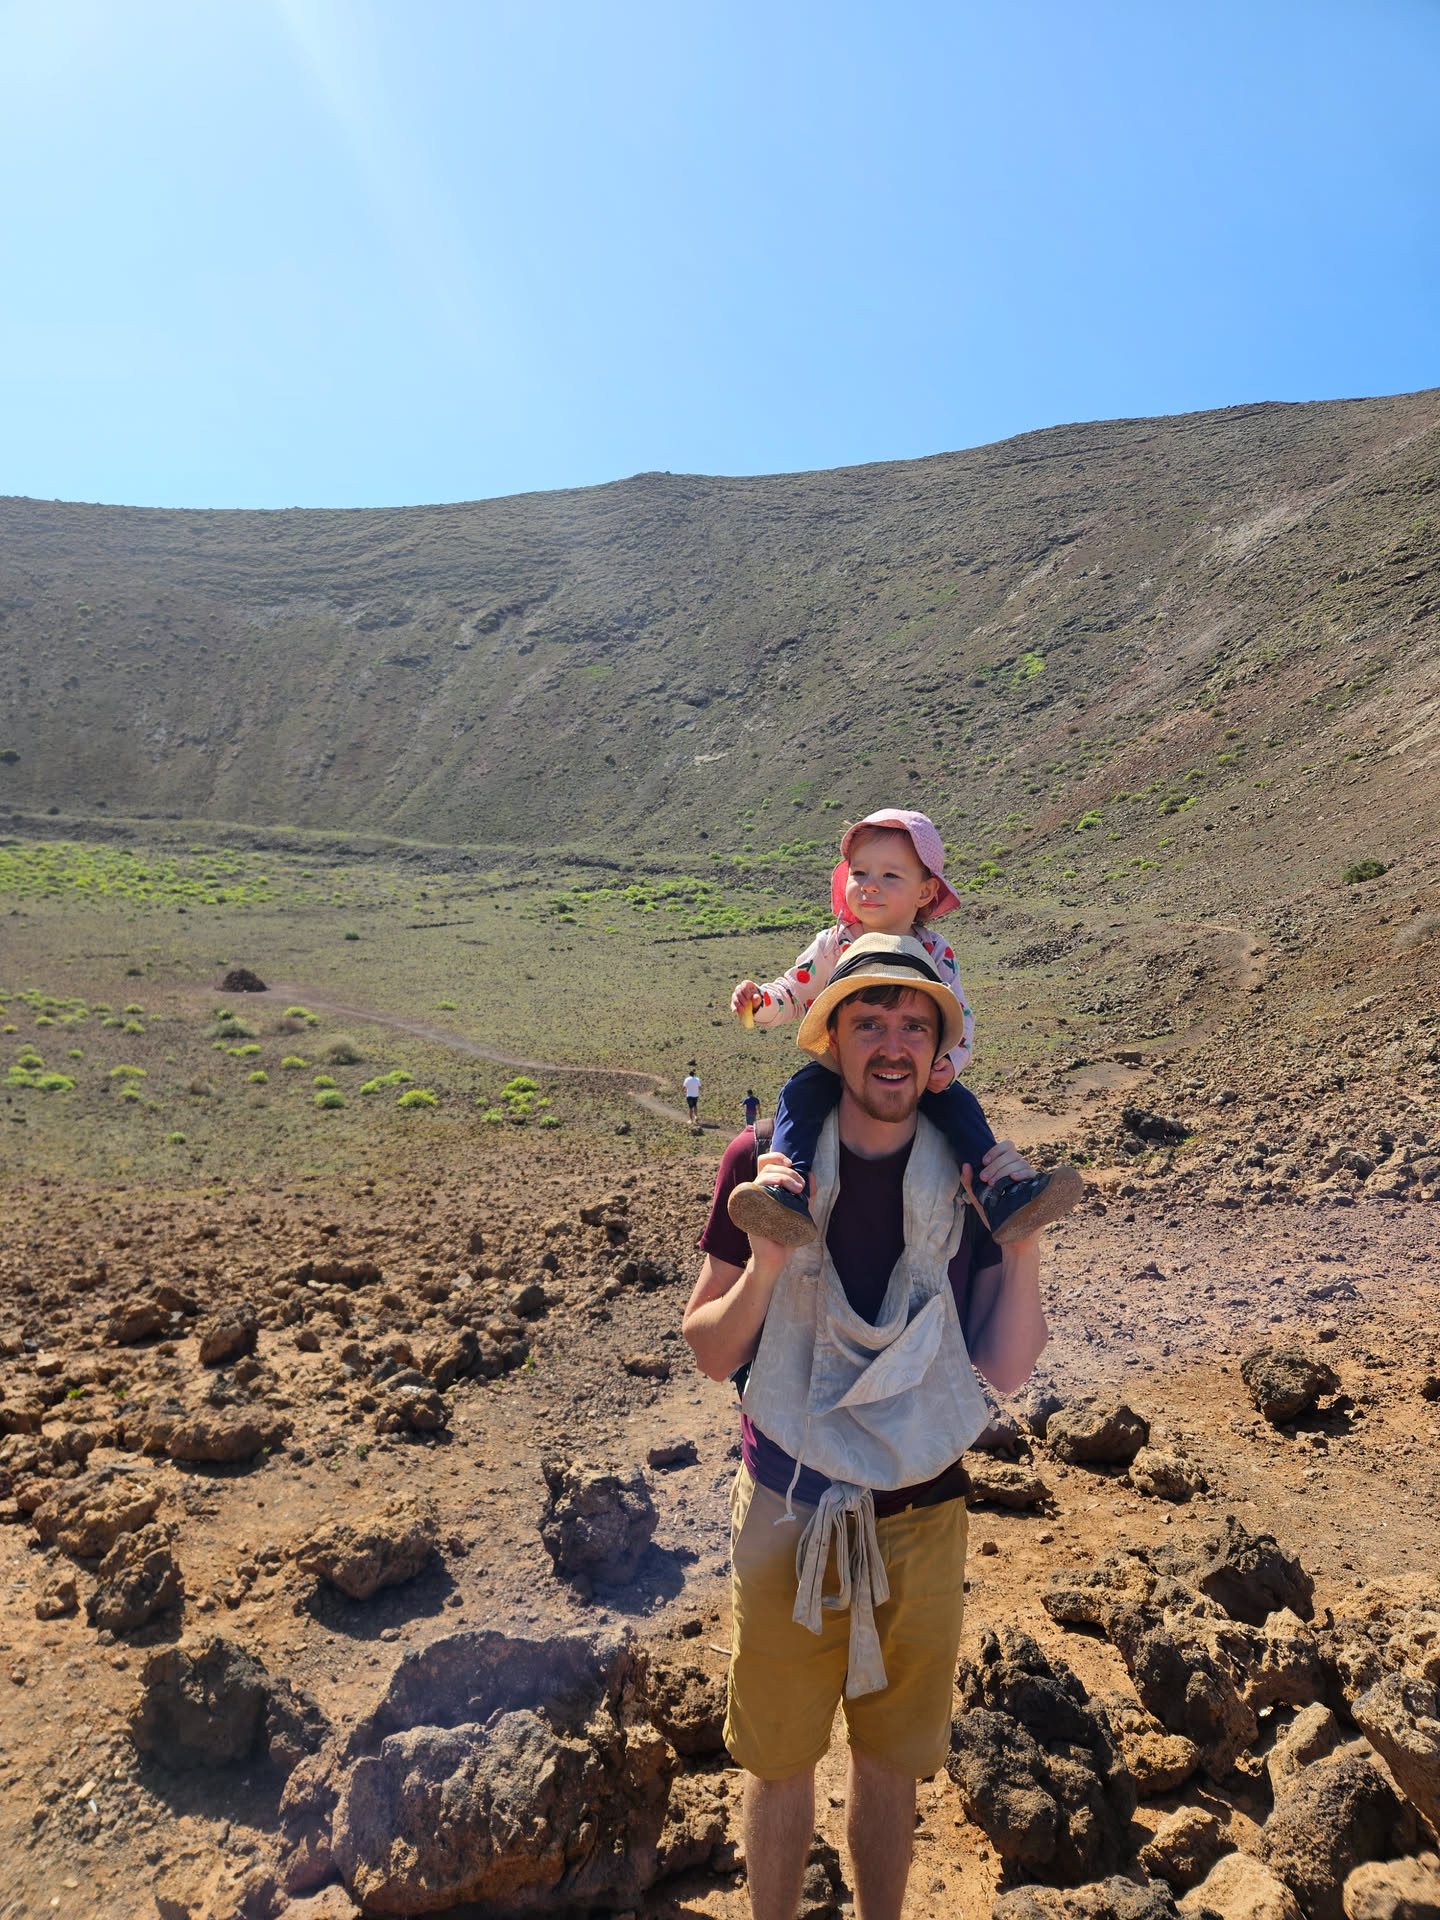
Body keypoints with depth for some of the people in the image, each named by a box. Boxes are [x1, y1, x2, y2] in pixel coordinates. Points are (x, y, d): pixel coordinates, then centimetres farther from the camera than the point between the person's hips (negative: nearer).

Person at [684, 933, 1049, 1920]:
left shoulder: (968, 1176, -8)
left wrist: (1023, 1241, -20)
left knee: (891, 1758, 22)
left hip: (921, 1519, 2)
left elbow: (1007, 1368, -6)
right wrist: (766, 1262, -27)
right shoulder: (765, 1164, -14)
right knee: (780, 1761, 18)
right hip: (788, 1512, -1)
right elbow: (712, 1352, -9)